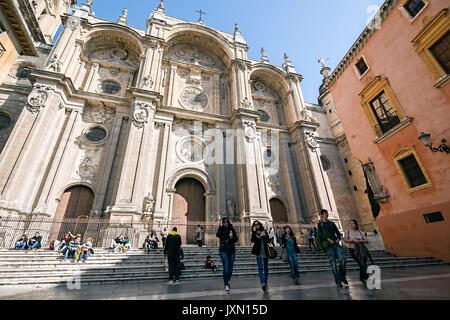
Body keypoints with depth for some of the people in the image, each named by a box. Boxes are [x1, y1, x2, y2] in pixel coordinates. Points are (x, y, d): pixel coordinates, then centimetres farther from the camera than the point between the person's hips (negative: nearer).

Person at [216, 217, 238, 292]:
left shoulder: (231, 229, 5)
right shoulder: (221, 229, 1)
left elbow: (236, 239, 4)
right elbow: (217, 235, -21)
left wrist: (232, 238, -17)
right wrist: (221, 226, -18)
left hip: (231, 250, 2)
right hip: (223, 251, -2)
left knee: (230, 268, 6)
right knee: (226, 267, -11)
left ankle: (227, 281, 29)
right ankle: (226, 284, 0)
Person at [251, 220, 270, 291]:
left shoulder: (264, 231, 8)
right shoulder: (254, 233, 4)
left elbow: (268, 241, 3)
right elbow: (253, 240, -14)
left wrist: (265, 235, -14)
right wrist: (254, 232, -22)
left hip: (265, 252, 3)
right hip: (259, 252, -3)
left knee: (266, 268, 10)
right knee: (260, 268, -13)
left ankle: (265, 283, 22)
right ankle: (263, 283, -19)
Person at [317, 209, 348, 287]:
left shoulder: (331, 223, 18)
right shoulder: (320, 224, 6)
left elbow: (338, 232, 24)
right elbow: (319, 234, -6)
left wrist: (338, 238, 5)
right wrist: (328, 239, -16)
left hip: (336, 243, 3)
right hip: (328, 245, -3)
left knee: (342, 258, -14)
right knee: (333, 263, -4)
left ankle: (343, 277, 8)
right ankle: (338, 281, 5)